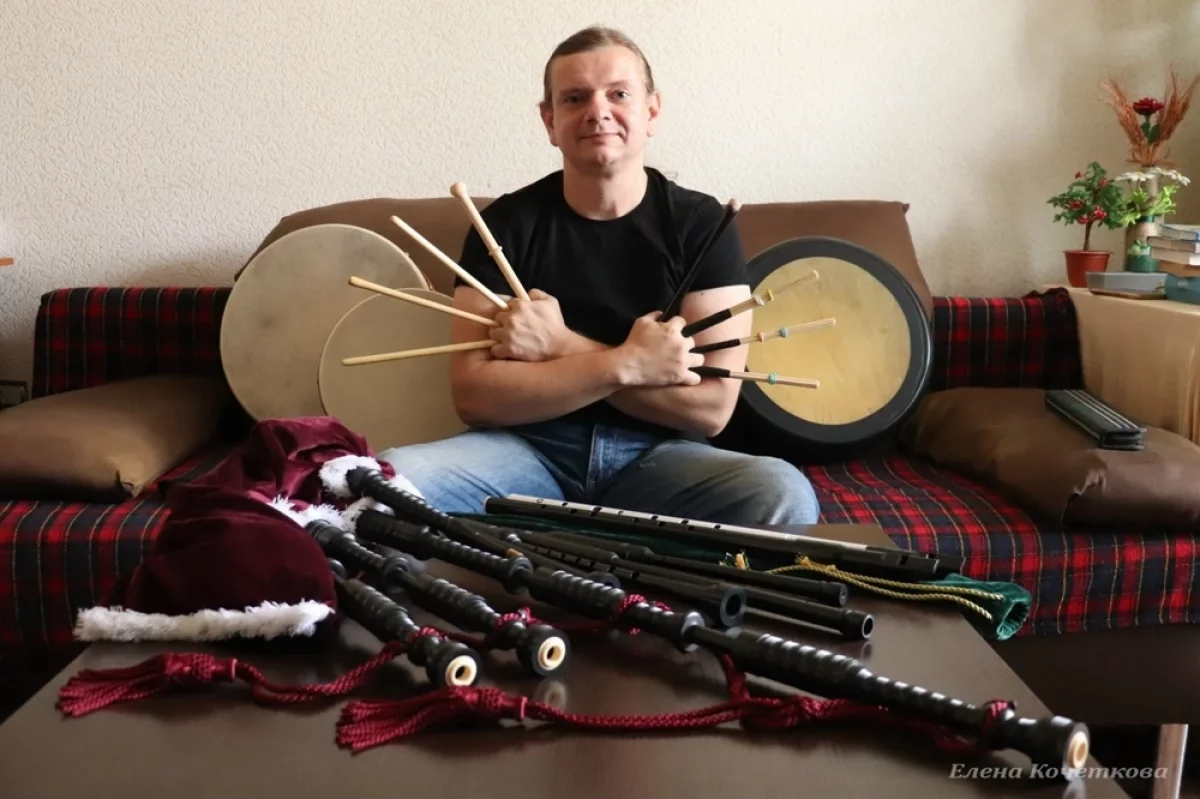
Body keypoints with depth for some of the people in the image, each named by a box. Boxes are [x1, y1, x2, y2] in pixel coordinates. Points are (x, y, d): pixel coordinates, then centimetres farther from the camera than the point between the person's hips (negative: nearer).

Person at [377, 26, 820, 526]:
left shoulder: (701, 224, -2)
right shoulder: (506, 222, -1)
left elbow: (710, 406, -10)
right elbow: (473, 396, -10)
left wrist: (559, 347, -14)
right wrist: (624, 363, -19)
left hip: (657, 455, 0)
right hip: (528, 448, 0)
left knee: (782, 494, -30)